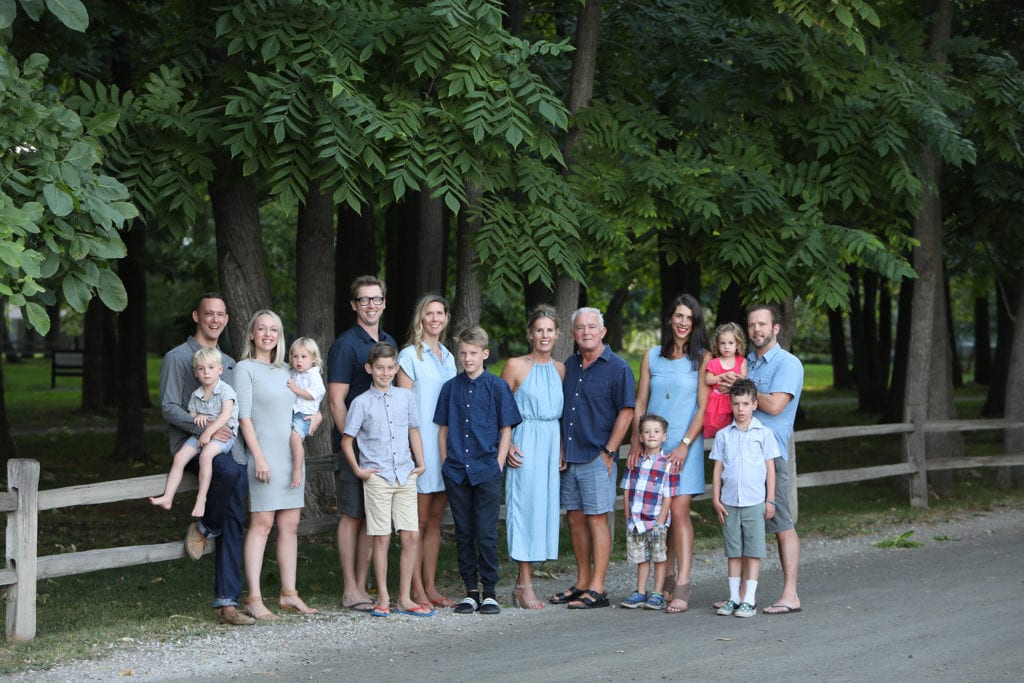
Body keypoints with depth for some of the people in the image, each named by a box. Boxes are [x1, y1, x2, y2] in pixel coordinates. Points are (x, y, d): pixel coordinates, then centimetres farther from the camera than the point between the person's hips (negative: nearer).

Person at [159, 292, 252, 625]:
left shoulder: (229, 363, 24)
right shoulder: (178, 358, 3)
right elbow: (169, 408, -6)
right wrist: (204, 428, -20)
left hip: (230, 447, 6)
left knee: (233, 525, -5)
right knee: (228, 470, -38)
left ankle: (227, 602, -4)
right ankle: (205, 526, -11)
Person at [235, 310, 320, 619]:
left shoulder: (285, 371, 17)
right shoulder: (245, 369, -2)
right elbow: (244, 417, -9)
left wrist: (315, 415, 6)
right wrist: (258, 457, -16)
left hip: (291, 454, 7)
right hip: (265, 454, -7)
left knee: (290, 525, 6)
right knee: (262, 523, -9)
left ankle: (288, 594, 11)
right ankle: (254, 599, -10)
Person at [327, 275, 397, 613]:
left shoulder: (389, 342, 13)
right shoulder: (345, 345, -8)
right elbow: (336, 401, -11)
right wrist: (353, 443, -16)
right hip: (355, 442, -6)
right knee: (352, 516, -1)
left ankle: (362, 586, 16)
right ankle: (350, 590, 4)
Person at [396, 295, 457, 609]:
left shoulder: (448, 357, 16)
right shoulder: (410, 355, -4)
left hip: (446, 444, 7)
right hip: (421, 444, -6)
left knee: (435, 520, 9)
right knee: (419, 521, -5)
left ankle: (431, 587, 13)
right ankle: (417, 591, -2)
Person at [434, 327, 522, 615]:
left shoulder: (497, 387, 0)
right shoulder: (451, 387, 8)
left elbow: (506, 429, 2)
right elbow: (443, 428, 13)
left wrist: (498, 464, -5)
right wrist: (446, 463, 5)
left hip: (487, 472, -3)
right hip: (456, 472, 3)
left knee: (486, 534, -2)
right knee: (464, 534, 7)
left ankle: (489, 592, 6)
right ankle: (471, 591, 15)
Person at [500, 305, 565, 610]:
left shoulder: (560, 369, 12)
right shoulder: (515, 366, -1)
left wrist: (563, 448, 6)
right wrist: (506, 445, -11)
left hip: (552, 444, 5)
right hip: (525, 444, -5)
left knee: (545, 507, 3)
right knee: (525, 505, -7)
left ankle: (524, 581, 10)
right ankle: (525, 583, -4)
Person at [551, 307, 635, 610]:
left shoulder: (617, 368, -5)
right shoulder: (568, 366, 13)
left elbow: (626, 412, -8)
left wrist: (608, 452, -12)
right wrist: (561, 449, 9)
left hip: (597, 457, -6)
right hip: (569, 457, 6)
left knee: (597, 519, -5)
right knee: (575, 518, 9)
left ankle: (597, 589, -3)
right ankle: (582, 583, 18)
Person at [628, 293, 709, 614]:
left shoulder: (702, 358, 0)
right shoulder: (652, 357, 10)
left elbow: (703, 407, -4)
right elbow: (640, 403, 11)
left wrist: (684, 445, -13)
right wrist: (635, 443, 1)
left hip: (685, 445, -4)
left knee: (678, 511, -12)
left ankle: (682, 588, -15)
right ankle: (666, 581, 13)